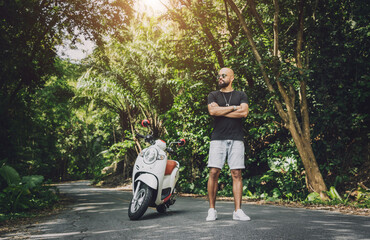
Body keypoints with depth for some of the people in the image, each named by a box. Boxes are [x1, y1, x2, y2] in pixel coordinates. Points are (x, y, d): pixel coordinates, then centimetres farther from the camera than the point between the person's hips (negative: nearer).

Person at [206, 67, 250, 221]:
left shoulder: (241, 95, 14)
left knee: (236, 174, -3)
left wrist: (221, 111, -3)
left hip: (236, 139, 0)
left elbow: (244, 112, -5)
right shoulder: (213, 95, 15)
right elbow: (212, 111, -5)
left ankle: (238, 211, 0)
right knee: (214, 173, -7)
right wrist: (233, 108, -3)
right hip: (218, 138, 0)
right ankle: (212, 210, 2)